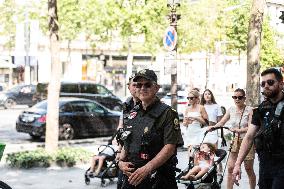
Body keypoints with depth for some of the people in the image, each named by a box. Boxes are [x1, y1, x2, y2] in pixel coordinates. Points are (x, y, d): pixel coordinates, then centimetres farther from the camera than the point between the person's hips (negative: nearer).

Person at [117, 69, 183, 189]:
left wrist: (147, 168, -24)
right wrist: (121, 161, 1)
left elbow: (170, 147, -17)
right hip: (131, 176, 6)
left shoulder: (167, 113, -8)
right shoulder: (133, 113, 13)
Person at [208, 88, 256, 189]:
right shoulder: (231, 109, 6)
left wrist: (238, 130, -29)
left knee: (249, 169, 7)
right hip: (234, 142, 4)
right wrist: (213, 127, -10)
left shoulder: (249, 110, -9)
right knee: (230, 168, -2)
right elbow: (222, 122, 8)